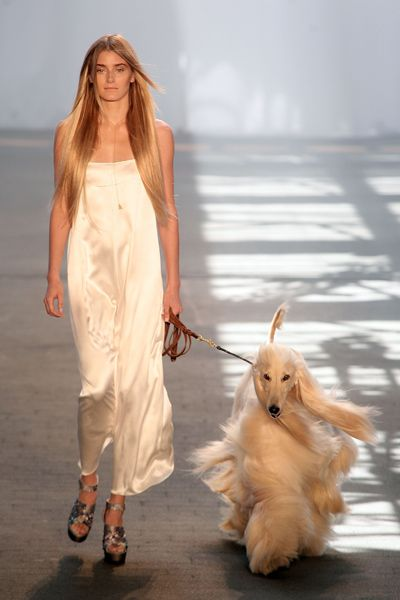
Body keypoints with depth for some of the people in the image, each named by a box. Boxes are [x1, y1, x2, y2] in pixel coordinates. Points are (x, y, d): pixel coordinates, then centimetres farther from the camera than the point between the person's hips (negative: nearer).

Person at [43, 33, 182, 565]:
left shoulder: (157, 134, 3)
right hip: (90, 271, 0)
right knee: (98, 385, -7)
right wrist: (54, 277, 5)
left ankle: (117, 507, 7)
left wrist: (173, 283, 3)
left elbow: (167, 211, 6)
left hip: (141, 270, 0)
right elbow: (61, 207, 8)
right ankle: (88, 483, 19)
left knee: (136, 384, -3)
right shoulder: (70, 133, 4)